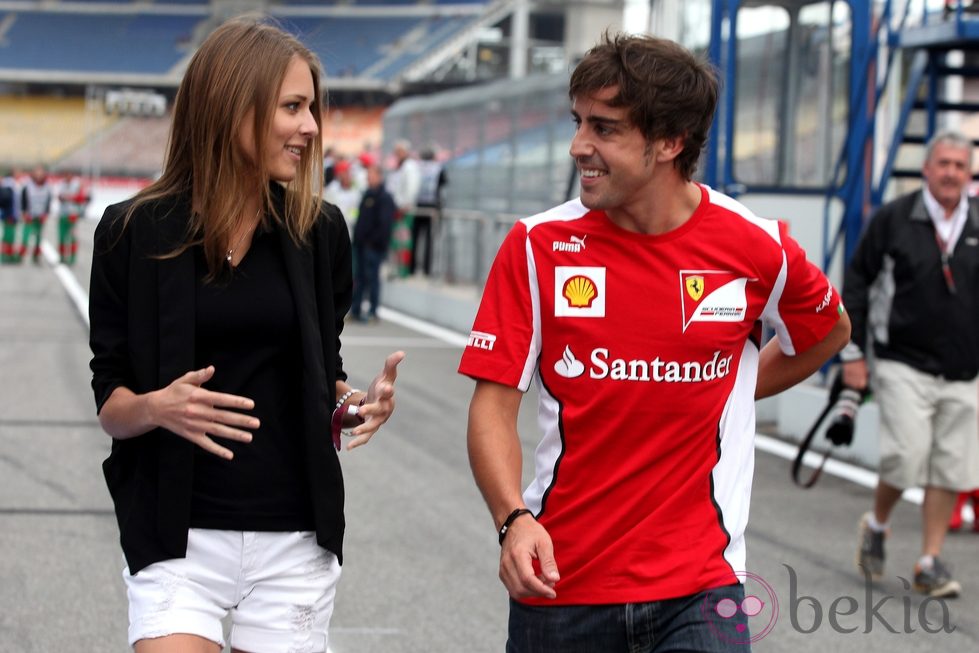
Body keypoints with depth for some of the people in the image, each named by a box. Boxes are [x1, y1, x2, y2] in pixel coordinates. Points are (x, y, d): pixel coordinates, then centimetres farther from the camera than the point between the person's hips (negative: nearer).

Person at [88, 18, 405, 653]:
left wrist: (356, 402, -8)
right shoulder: (135, 233, -3)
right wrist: (156, 408, -20)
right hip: (178, 536, -2)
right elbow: (109, 404, 1)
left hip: (296, 538, 2)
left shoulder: (318, 231, 3)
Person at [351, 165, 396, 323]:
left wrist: (373, 240, -17)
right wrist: (357, 237, 12)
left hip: (374, 245, -8)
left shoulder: (385, 198, -10)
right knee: (359, 277, 10)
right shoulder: (367, 194, 15)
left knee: (372, 276, -3)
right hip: (361, 243, 8)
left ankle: (372, 311, 2)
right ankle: (355, 309, 15)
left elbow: (385, 224, -17)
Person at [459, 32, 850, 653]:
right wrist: (515, 520, -21)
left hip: (699, 584, 0)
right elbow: (494, 404, -7)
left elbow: (829, 331, 17)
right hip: (560, 576, 1)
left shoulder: (756, 246, -4)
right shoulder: (537, 246, -5)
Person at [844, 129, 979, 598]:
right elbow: (856, 282, 2)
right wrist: (853, 352, -1)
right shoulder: (893, 220, -2)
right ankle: (876, 526, 17)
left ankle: (930, 562, 14)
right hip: (904, 365, -3)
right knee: (906, 457, -12)